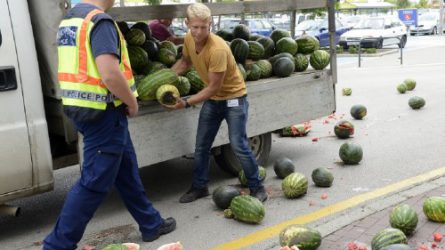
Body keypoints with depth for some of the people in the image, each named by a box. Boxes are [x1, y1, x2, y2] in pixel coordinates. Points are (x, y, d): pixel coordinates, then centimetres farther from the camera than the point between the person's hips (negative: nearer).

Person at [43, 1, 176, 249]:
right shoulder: (100, 21, -18)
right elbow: (110, 74, -28)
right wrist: (132, 102, -11)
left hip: (84, 108, 10)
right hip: (103, 113, -10)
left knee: (126, 171, 19)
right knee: (95, 182, 0)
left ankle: (152, 224, 33)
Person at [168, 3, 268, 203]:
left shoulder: (217, 49, -31)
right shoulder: (189, 39, -9)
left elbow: (213, 87, -26)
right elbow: (185, 61, 13)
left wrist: (186, 103, -27)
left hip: (233, 97, -7)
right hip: (211, 99, 7)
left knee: (238, 145, -9)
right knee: (201, 146, 9)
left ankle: (256, 187, 8)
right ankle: (199, 187, 25)